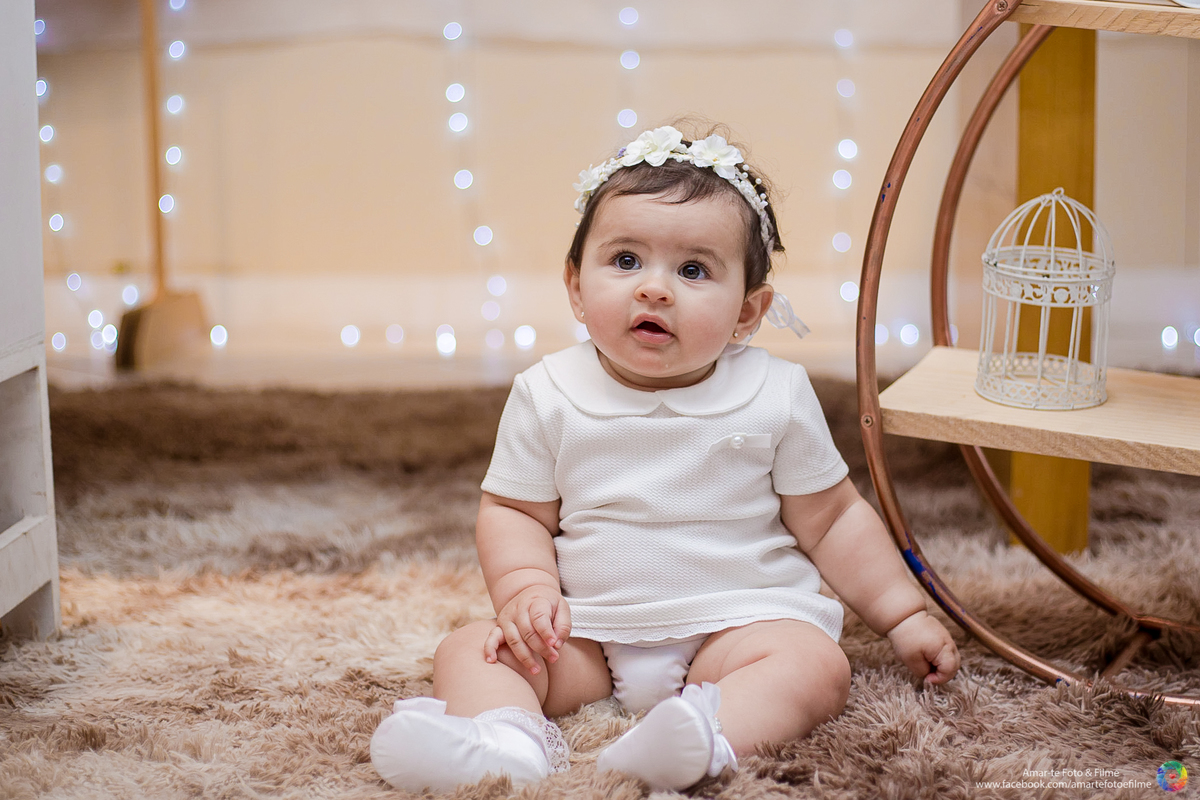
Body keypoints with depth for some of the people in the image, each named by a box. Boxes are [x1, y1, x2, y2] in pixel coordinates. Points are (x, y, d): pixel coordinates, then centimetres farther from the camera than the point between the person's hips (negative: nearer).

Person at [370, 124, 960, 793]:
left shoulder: (776, 395, -3)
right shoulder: (548, 395, -1)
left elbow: (831, 519, 5)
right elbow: (514, 511, 5)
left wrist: (904, 614, 2)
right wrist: (528, 589, -13)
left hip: (737, 615, -2)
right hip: (588, 627, 2)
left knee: (817, 666, -29)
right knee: (472, 649, -17)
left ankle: (706, 734, -53)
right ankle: (506, 741, -44)